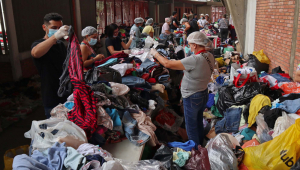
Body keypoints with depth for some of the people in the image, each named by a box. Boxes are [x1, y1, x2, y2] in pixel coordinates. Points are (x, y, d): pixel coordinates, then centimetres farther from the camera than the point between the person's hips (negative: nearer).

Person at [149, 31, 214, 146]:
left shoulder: (194, 60, -31)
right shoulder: (209, 56, -5)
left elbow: (168, 64, -28)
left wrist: (155, 54, -13)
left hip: (192, 98, -9)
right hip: (204, 94, 9)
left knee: (191, 126, 10)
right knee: (199, 122, 26)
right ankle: (200, 145, 44)